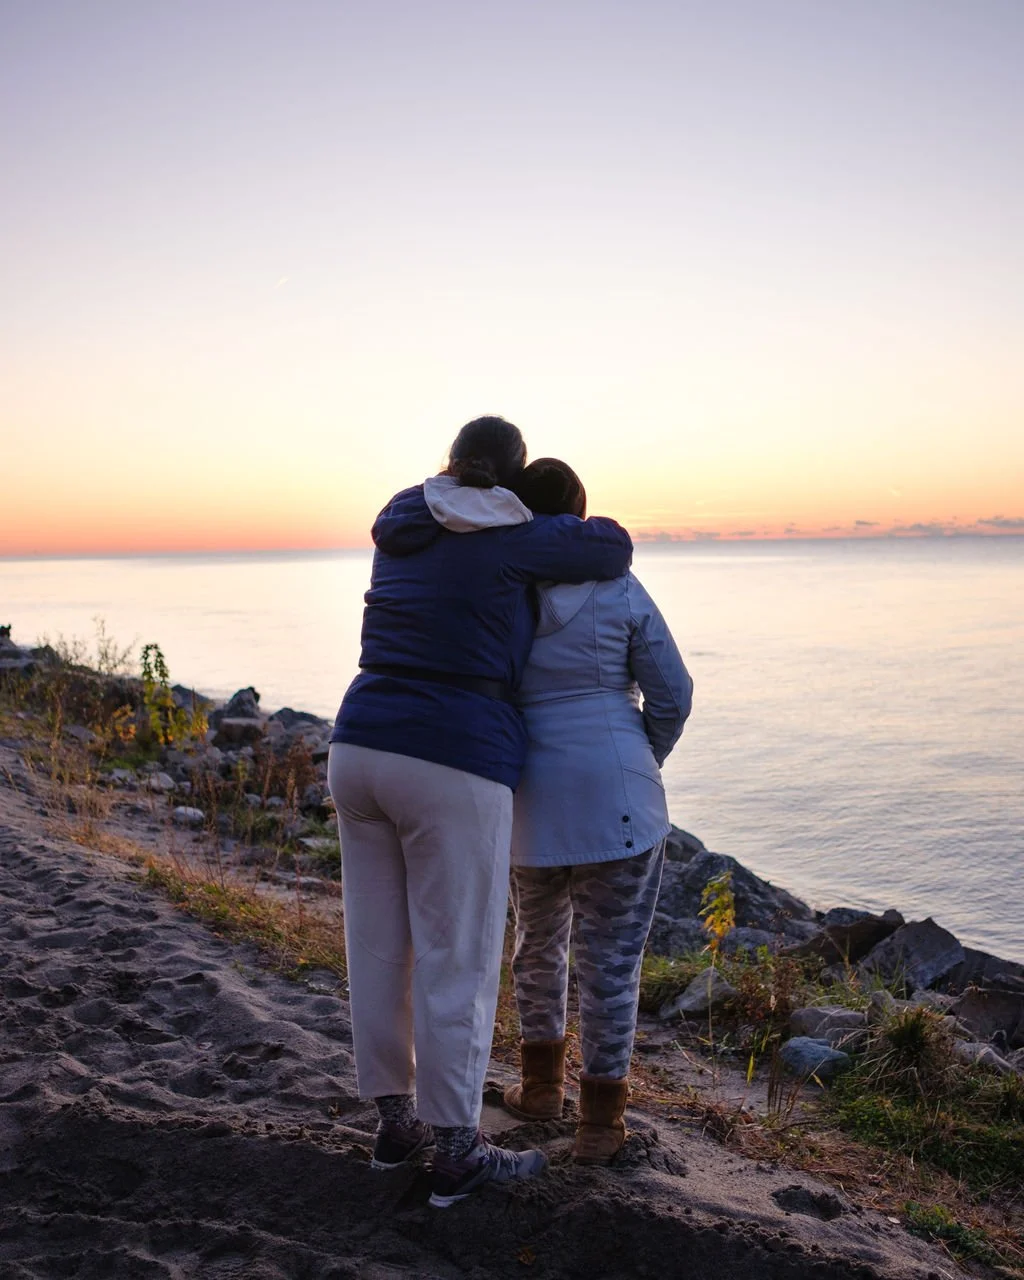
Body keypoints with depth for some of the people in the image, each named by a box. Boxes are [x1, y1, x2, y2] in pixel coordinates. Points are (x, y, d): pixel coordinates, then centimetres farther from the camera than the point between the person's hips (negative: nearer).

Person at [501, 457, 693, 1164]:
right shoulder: (620, 591, -5)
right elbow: (672, 694, -3)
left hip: (531, 801, 3)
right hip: (615, 798, -2)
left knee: (540, 937, 25)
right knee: (611, 959, 9)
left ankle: (542, 1083, 37)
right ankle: (600, 1121, 17)